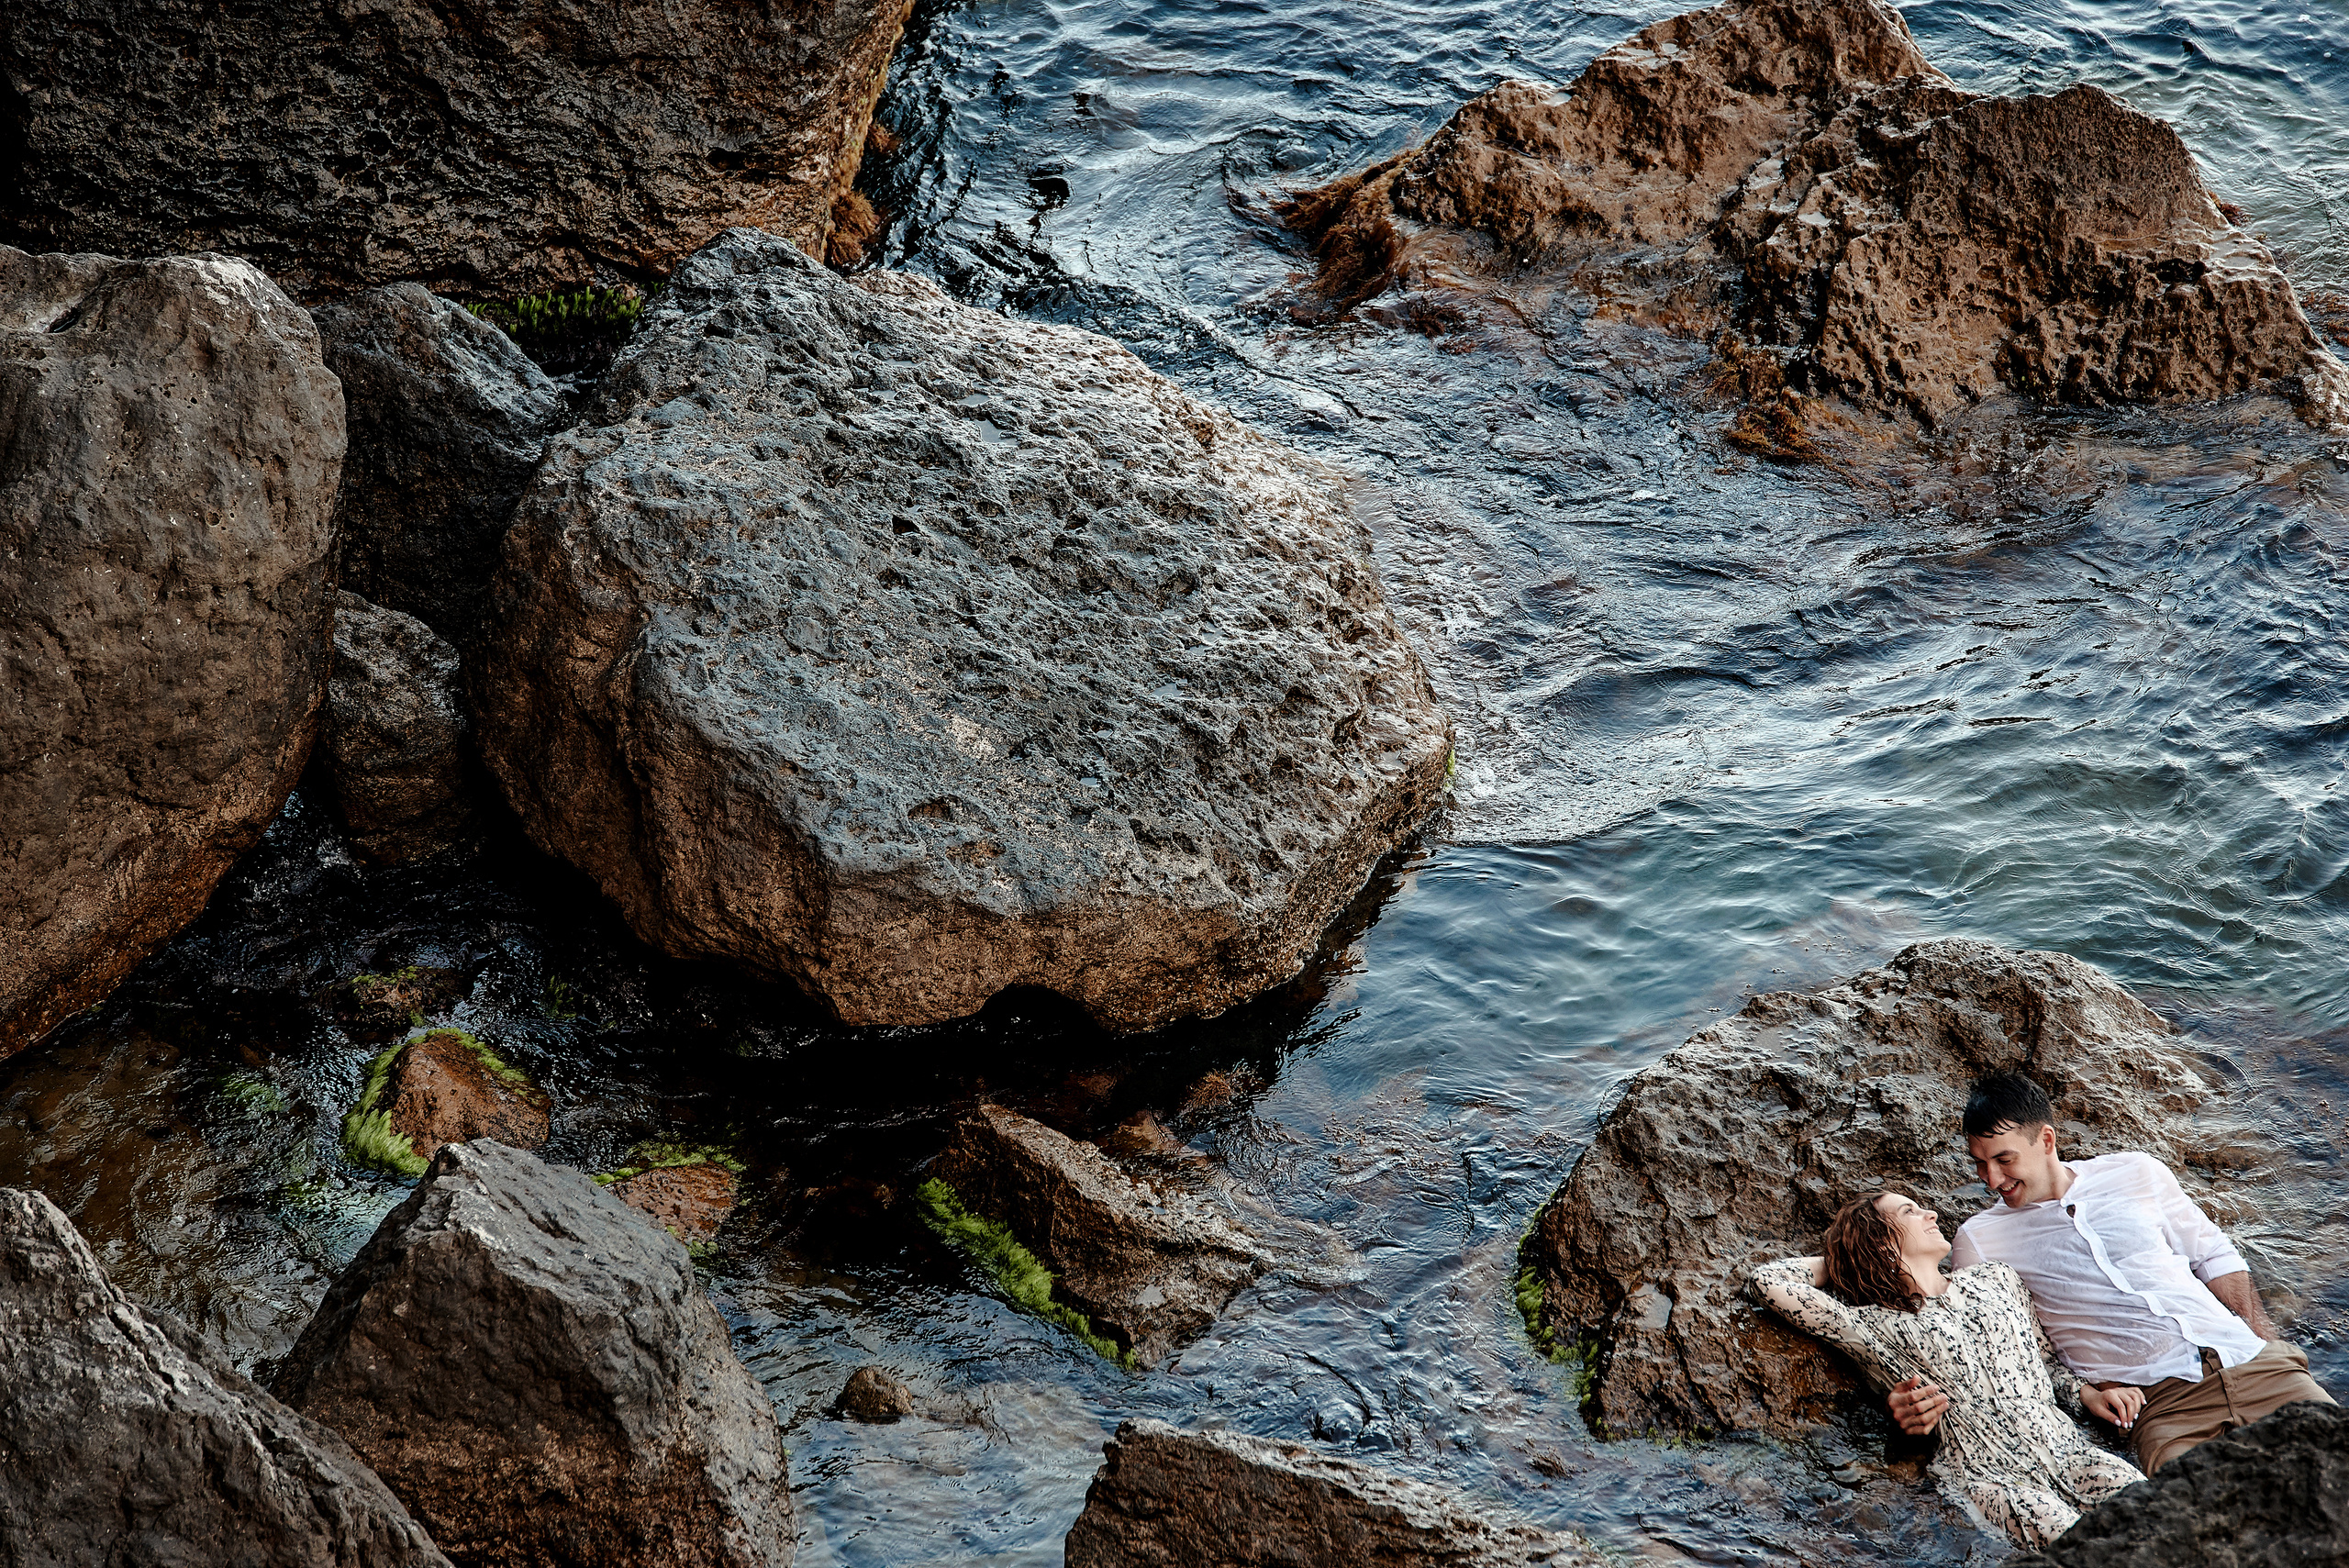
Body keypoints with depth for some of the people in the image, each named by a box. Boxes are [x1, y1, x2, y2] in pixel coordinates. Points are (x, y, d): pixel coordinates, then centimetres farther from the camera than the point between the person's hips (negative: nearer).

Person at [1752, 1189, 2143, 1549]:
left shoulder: (1997, 1280, 21)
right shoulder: (1877, 1326, 5)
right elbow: (1768, 1281, -1)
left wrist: (2087, 1392, 12)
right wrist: (1839, 1263, 17)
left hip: (2069, 1448, 4)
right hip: (1988, 1477, -4)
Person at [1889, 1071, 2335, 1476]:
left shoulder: (2139, 1175, 15)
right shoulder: (1980, 1239, 9)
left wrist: (2270, 1350, 11)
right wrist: (1928, 1397, -19)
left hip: (2247, 1361, 3)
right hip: (2161, 1402, -3)